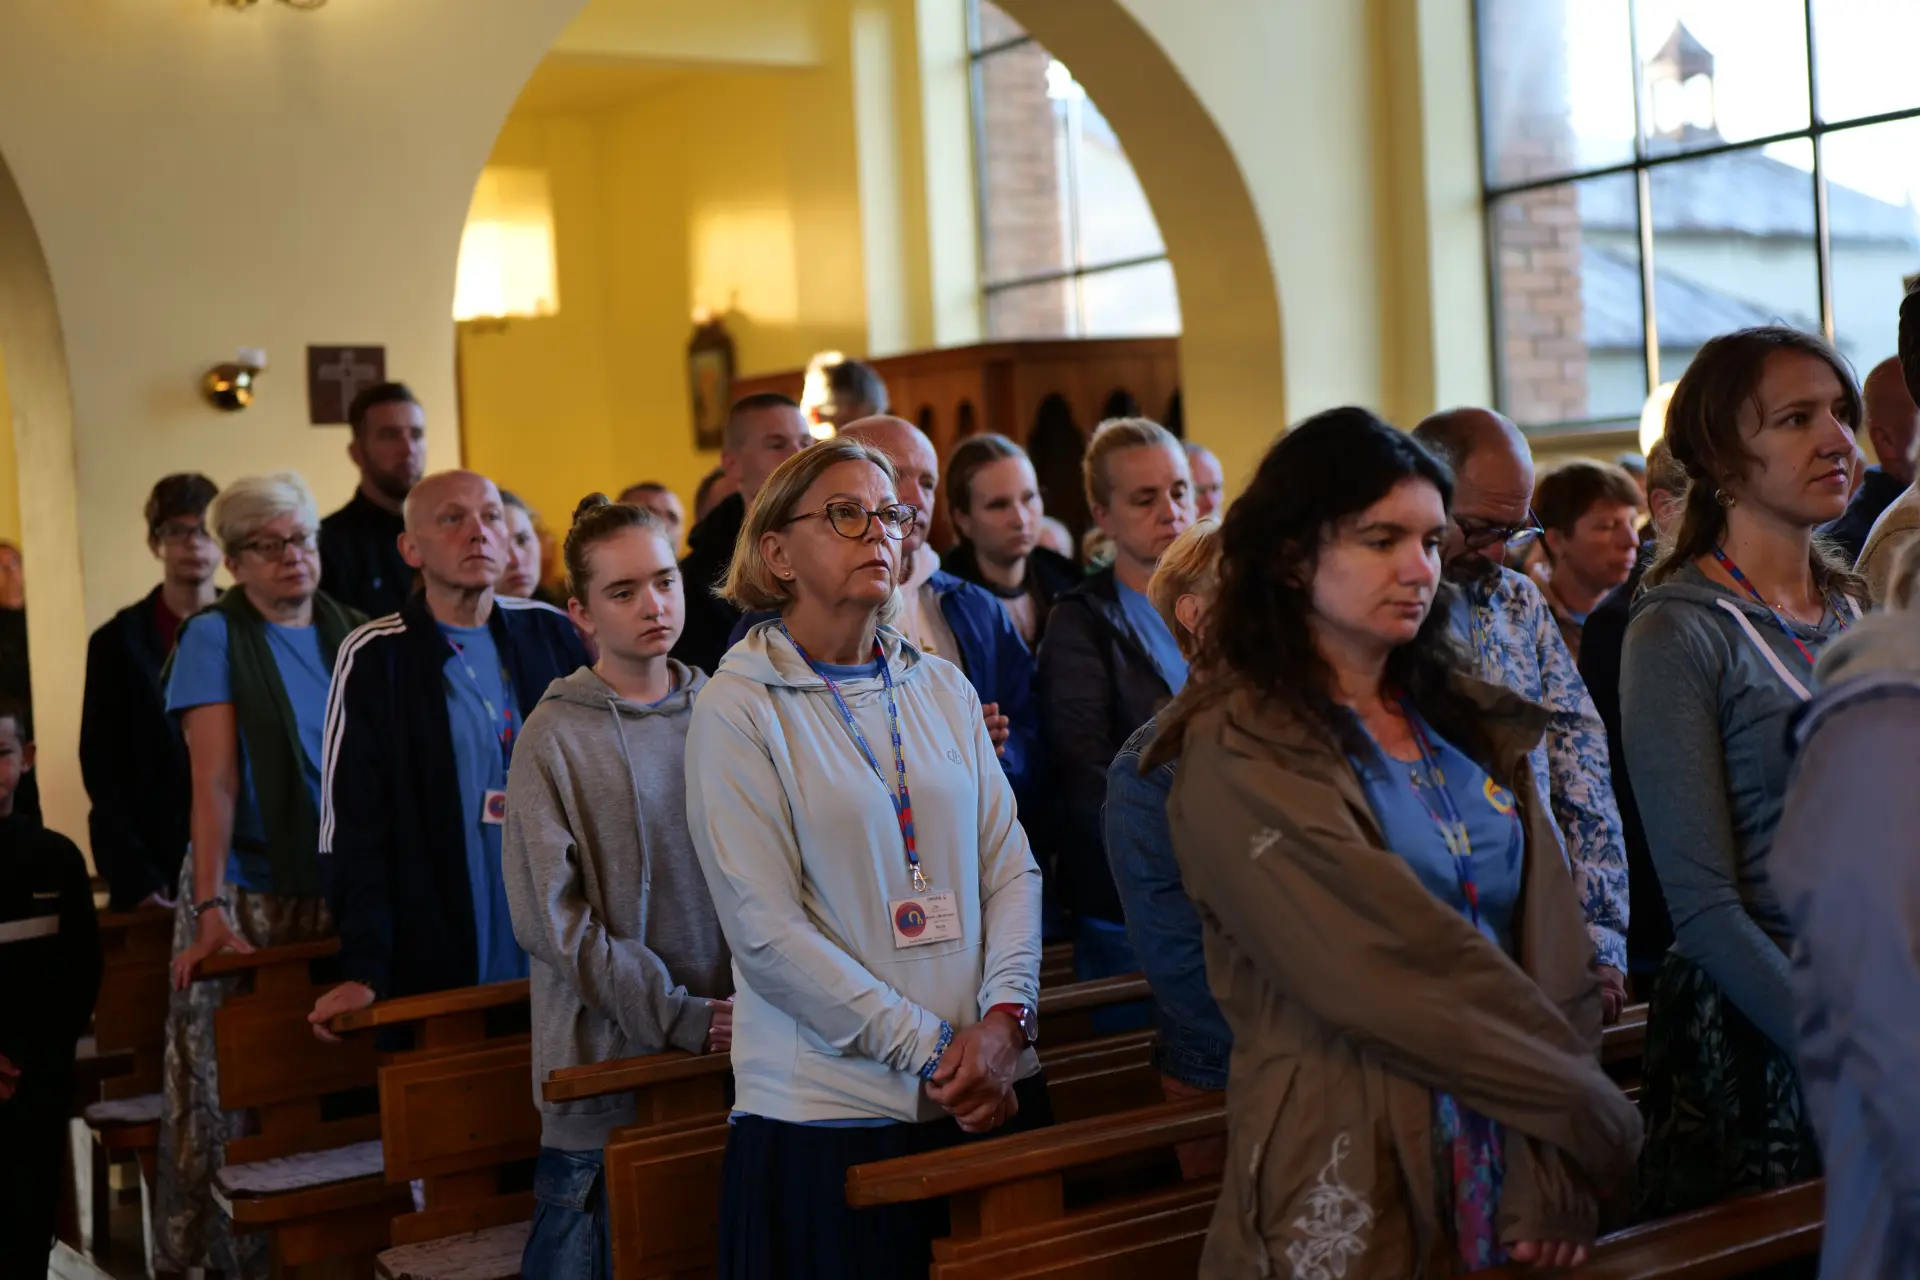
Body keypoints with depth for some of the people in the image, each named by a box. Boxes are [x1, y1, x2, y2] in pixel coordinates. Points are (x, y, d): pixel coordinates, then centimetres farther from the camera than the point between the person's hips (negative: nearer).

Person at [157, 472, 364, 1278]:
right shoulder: (215, 636, -4)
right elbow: (214, 780, -13)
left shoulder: (347, 632, 8)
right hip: (250, 891, -3)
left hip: (340, 888, 3)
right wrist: (211, 908, -22)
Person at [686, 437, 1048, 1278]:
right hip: (829, 1107, -4)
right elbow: (765, 930, -12)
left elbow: (1011, 867, 7)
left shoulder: (943, 689, 9)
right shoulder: (738, 708, -5)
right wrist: (931, 1048, -14)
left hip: (994, 1092, 4)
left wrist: (1003, 1019, -10)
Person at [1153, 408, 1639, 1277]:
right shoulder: (1241, 755, -11)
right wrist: (1590, 1108, -11)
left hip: (1510, 1165, 6)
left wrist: (1552, 1175, -12)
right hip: (1347, 1185, -6)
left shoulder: (1473, 727, 8)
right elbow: (1389, 973, -18)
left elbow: (1549, 950, 0)